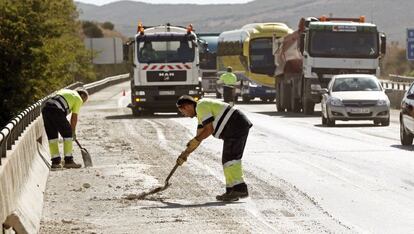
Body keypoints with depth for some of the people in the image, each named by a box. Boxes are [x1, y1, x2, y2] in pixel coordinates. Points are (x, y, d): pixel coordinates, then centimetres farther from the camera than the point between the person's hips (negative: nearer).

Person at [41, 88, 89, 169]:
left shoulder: (64, 91, 35)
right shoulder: (78, 99, 14)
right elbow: (74, 117, 10)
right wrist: (73, 132, 21)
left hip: (45, 108, 7)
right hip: (57, 111, -7)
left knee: (52, 135, 15)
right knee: (67, 134, 6)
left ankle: (55, 161, 15)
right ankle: (68, 160, 7)